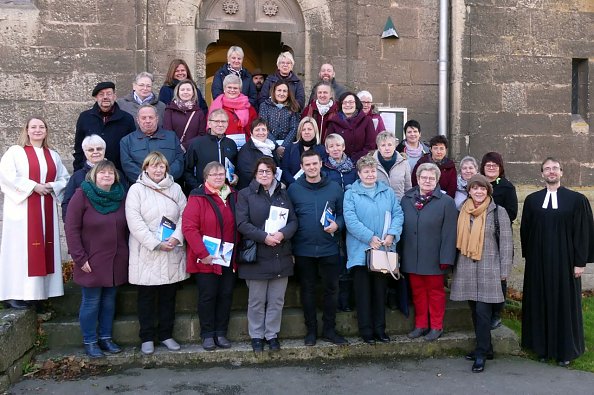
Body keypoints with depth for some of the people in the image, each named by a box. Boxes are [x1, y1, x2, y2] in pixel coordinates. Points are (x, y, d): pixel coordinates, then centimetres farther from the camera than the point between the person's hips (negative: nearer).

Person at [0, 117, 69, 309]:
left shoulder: (53, 155, 16)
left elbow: (65, 179, 16)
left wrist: (53, 187, -5)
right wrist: (33, 186, -16)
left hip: (47, 210, 5)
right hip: (22, 210, -5)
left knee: (44, 248, 5)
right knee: (21, 249, -6)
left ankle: (42, 291, 11)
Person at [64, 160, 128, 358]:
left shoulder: (121, 196, 6)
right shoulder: (82, 195, -8)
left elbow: (125, 228, 11)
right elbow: (72, 229, -10)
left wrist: (127, 254, 6)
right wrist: (80, 258, -13)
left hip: (116, 261, 4)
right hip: (92, 262, -4)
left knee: (109, 301, 12)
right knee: (91, 302, 3)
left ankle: (106, 337, 26)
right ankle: (90, 342, 17)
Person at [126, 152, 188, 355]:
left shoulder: (175, 188, 10)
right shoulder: (136, 190, -2)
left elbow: (184, 215, 5)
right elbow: (135, 222, -10)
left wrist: (176, 237, -12)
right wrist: (156, 244, -16)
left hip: (172, 253, 3)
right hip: (146, 253, -3)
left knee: (169, 296, 11)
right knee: (146, 297, 6)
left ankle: (166, 334, 25)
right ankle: (147, 337, 19)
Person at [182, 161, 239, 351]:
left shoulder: (233, 197, 9)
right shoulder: (198, 198, -9)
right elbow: (189, 227, -16)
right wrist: (203, 253, -19)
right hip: (206, 259, -5)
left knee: (226, 295, 10)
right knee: (208, 296, 4)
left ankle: (221, 333, 22)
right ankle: (207, 335, 17)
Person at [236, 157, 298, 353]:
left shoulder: (283, 194, 13)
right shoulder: (245, 194, 1)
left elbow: (293, 221, 6)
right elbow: (242, 223, -9)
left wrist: (282, 234, -14)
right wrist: (264, 237, -19)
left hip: (281, 256, 3)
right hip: (256, 256, -3)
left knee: (277, 300, 9)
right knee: (257, 301, 6)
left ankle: (272, 335, 22)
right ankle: (257, 336, 20)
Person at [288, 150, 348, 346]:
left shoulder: (334, 187, 3)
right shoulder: (294, 189, 0)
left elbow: (342, 213, 8)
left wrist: (337, 225, -14)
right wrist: (289, 249, -4)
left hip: (329, 249, 1)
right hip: (303, 250, -1)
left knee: (331, 289, 8)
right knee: (307, 290, 10)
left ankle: (329, 329, 22)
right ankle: (311, 330, 23)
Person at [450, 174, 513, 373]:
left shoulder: (498, 212, -4)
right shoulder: (463, 211, 9)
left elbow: (506, 242, -3)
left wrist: (504, 271, -5)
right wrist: (456, 265, 13)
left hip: (488, 269, -4)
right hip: (467, 268, 4)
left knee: (483, 311, -6)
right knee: (475, 310, 10)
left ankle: (481, 353, 4)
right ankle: (485, 348, 23)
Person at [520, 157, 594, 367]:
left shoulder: (577, 200, -2)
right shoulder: (532, 200, 6)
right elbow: (525, 230, 9)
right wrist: (528, 256, 5)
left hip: (564, 262, -2)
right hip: (538, 262, 2)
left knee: (565, 304, 5)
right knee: (541, 303, 7)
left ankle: (565, 350, 18)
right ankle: (542, 347, 20)